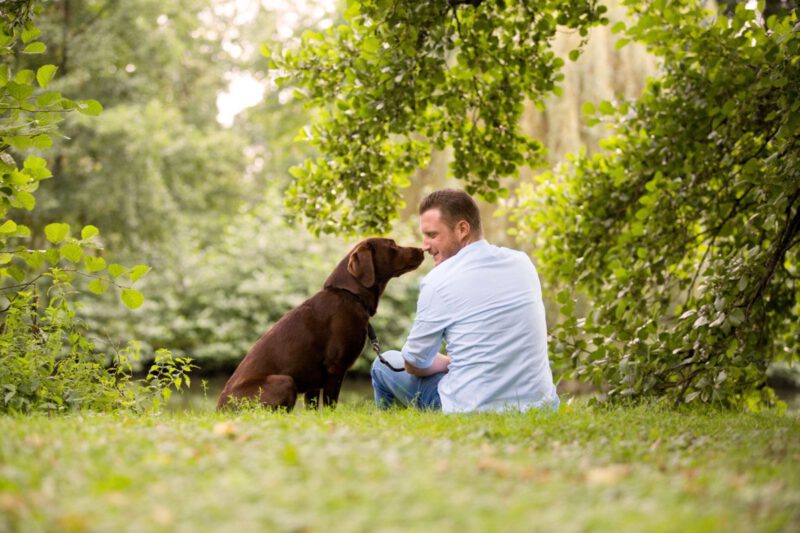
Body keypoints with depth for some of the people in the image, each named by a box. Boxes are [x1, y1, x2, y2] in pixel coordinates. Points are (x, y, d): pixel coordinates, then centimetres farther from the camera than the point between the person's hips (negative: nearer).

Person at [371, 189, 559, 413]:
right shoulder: (523, 263, 4)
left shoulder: (438, 281, -12)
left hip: (474, 411, -5)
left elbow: (415, 364, -1)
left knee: (385, 364, 19)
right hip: (541, 407, 5)